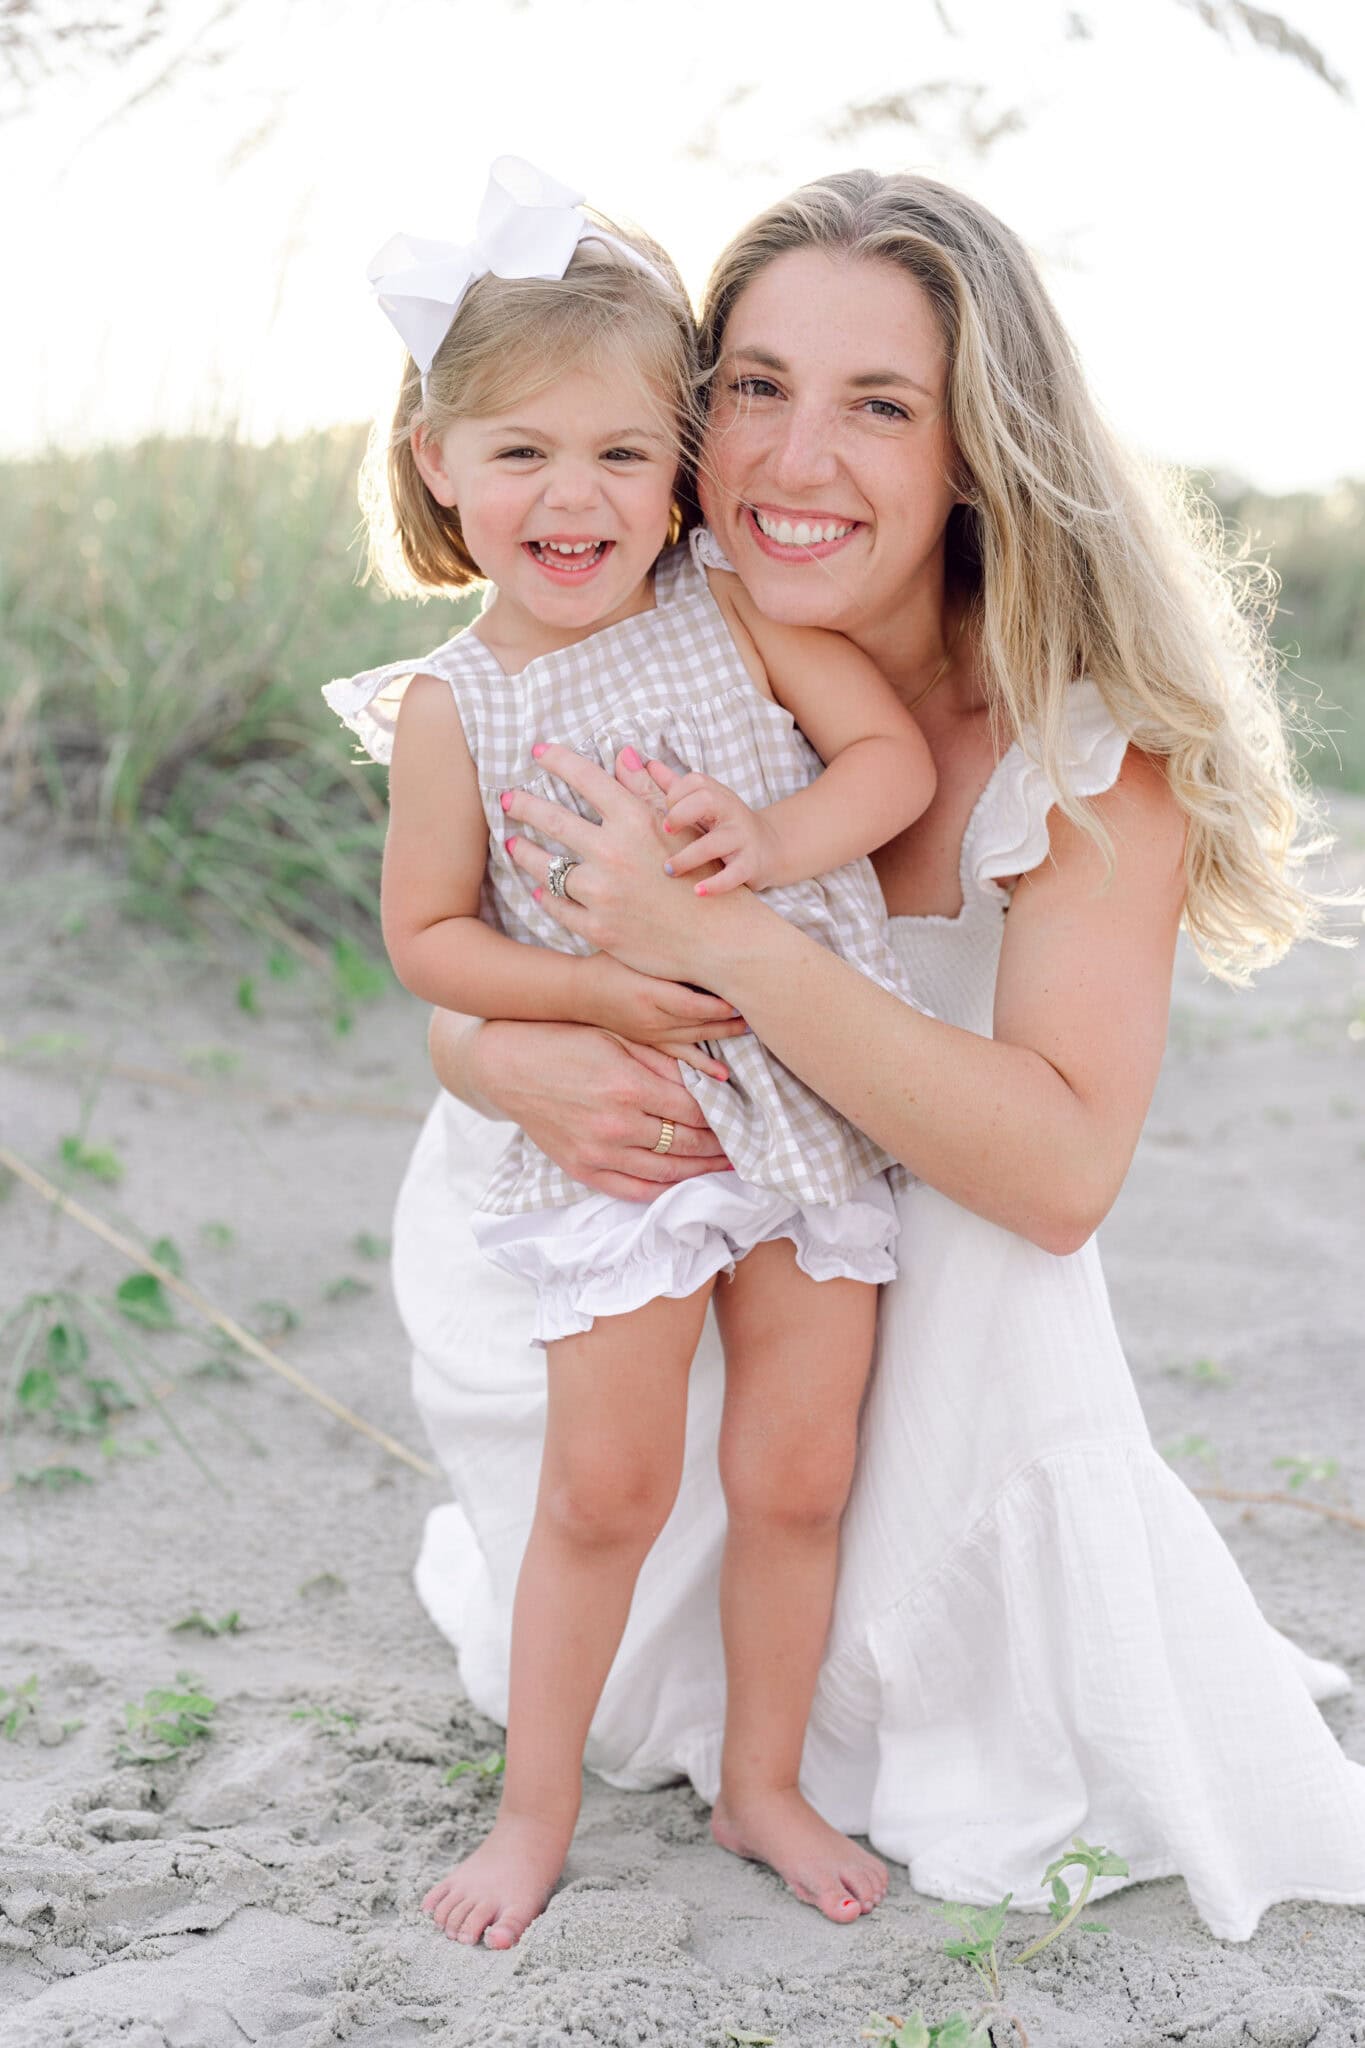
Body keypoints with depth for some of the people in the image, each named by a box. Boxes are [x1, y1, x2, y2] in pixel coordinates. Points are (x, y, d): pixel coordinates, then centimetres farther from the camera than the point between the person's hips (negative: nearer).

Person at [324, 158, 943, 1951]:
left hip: (821, 1097, 2)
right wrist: (601, 991, -18)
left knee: (802, 1471, 8)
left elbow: (898, 754, -4)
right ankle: (538, 1805, 24)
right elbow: (427, 935, -3)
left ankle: (764, 1785, 29)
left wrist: (771, 837, -22)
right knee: (605, 1488, 3)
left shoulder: (731, 608, -3)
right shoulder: (453, 707, -7)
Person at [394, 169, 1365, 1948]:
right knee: (602, 1685, 9)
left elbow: (1060, 1171, -36)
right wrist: (517, 1064, -34)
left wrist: (726, 936, -46)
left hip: (929, 1264, -2)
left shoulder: (1096, 738, -27)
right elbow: (454, 985, -7)